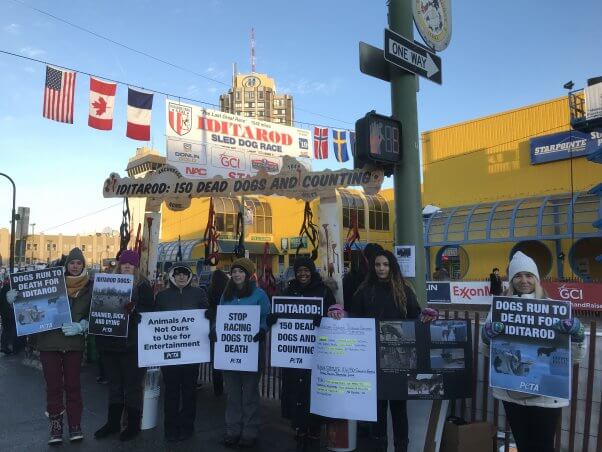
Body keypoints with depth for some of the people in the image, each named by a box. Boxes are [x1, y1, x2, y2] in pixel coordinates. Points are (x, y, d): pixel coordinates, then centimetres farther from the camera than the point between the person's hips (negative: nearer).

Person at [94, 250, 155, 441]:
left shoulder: (143, 285, -3)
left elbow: (149, 311, -10)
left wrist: (134, 309, -27)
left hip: (132, 343, -5)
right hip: (110, 341, 5)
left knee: (132, 385, 4)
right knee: (114, 384, 16)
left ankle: (133, 425, 16)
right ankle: (113, 422, 28)